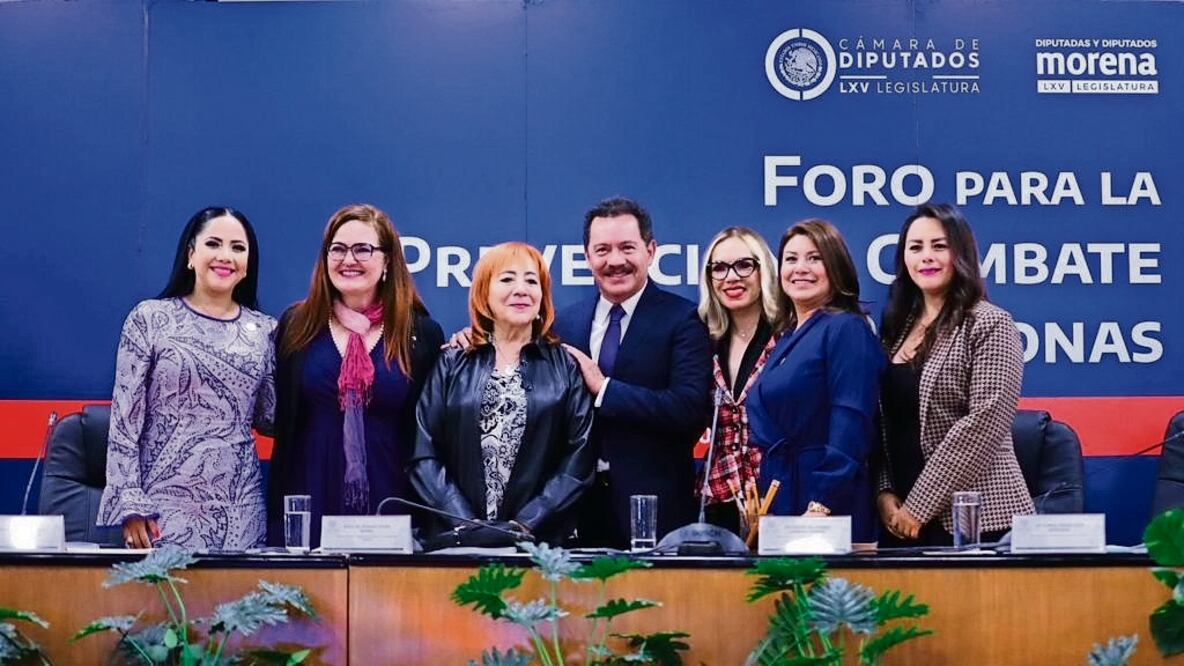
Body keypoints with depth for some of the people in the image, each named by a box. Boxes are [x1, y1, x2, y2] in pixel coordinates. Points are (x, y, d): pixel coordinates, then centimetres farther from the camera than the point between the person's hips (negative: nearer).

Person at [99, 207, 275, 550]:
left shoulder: (263, 330, 9)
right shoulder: (150, 319, 0)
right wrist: (131, 505, -9)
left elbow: (270, 418, 12)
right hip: (165, 503, -3)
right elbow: (124, 419, -2)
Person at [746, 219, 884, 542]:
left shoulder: (847, 329, -8)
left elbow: (851, 427, -17)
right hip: (779, 501, 8)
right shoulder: (786, 340, 16)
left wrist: (821, 506, -22)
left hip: (828, 506, -8)